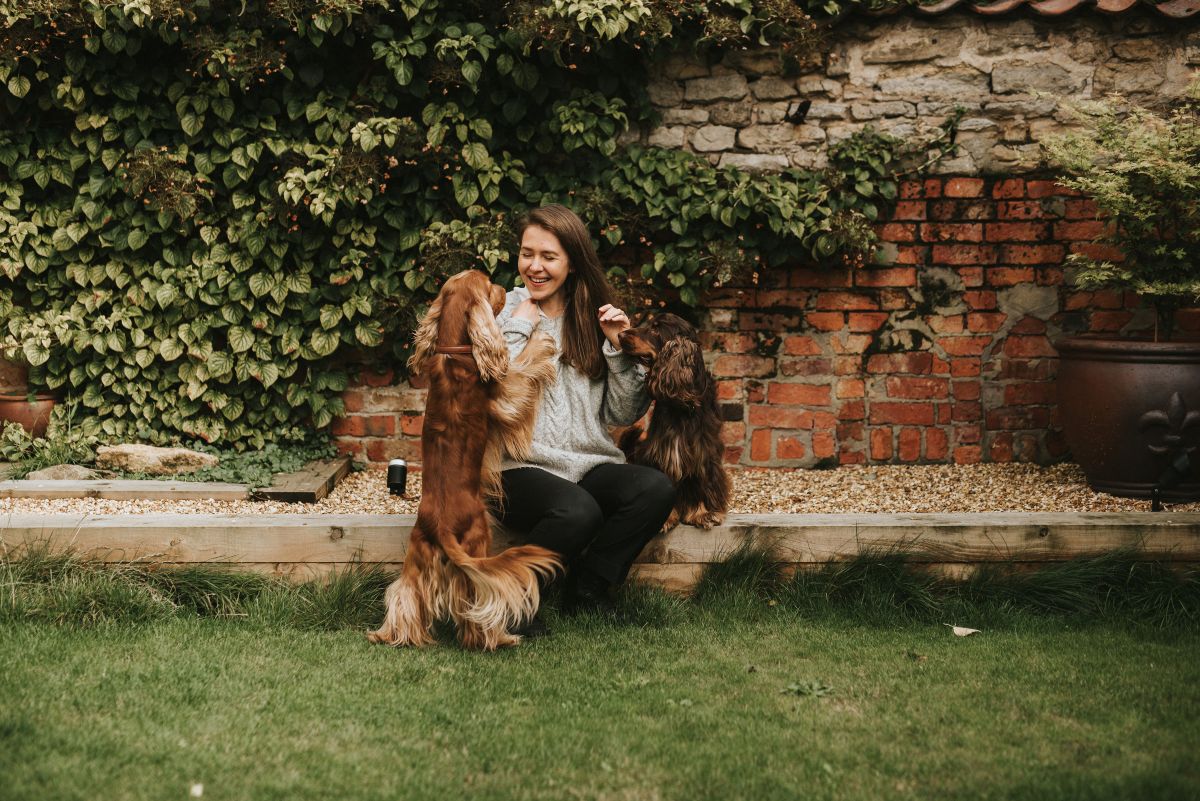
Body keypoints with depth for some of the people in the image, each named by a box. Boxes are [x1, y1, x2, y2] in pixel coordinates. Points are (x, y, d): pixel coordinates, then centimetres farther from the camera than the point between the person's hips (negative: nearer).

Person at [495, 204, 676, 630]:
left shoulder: (594, 320, 13)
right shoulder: (504, 313, 2)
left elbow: (624, 414, 8)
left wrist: (619, 347, -3)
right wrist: (519, 329, -10)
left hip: (589, 464, 4)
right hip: (519, 467, -4)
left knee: (656, 490, -25)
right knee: (578, 511, -35)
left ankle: (586, 586, -6)